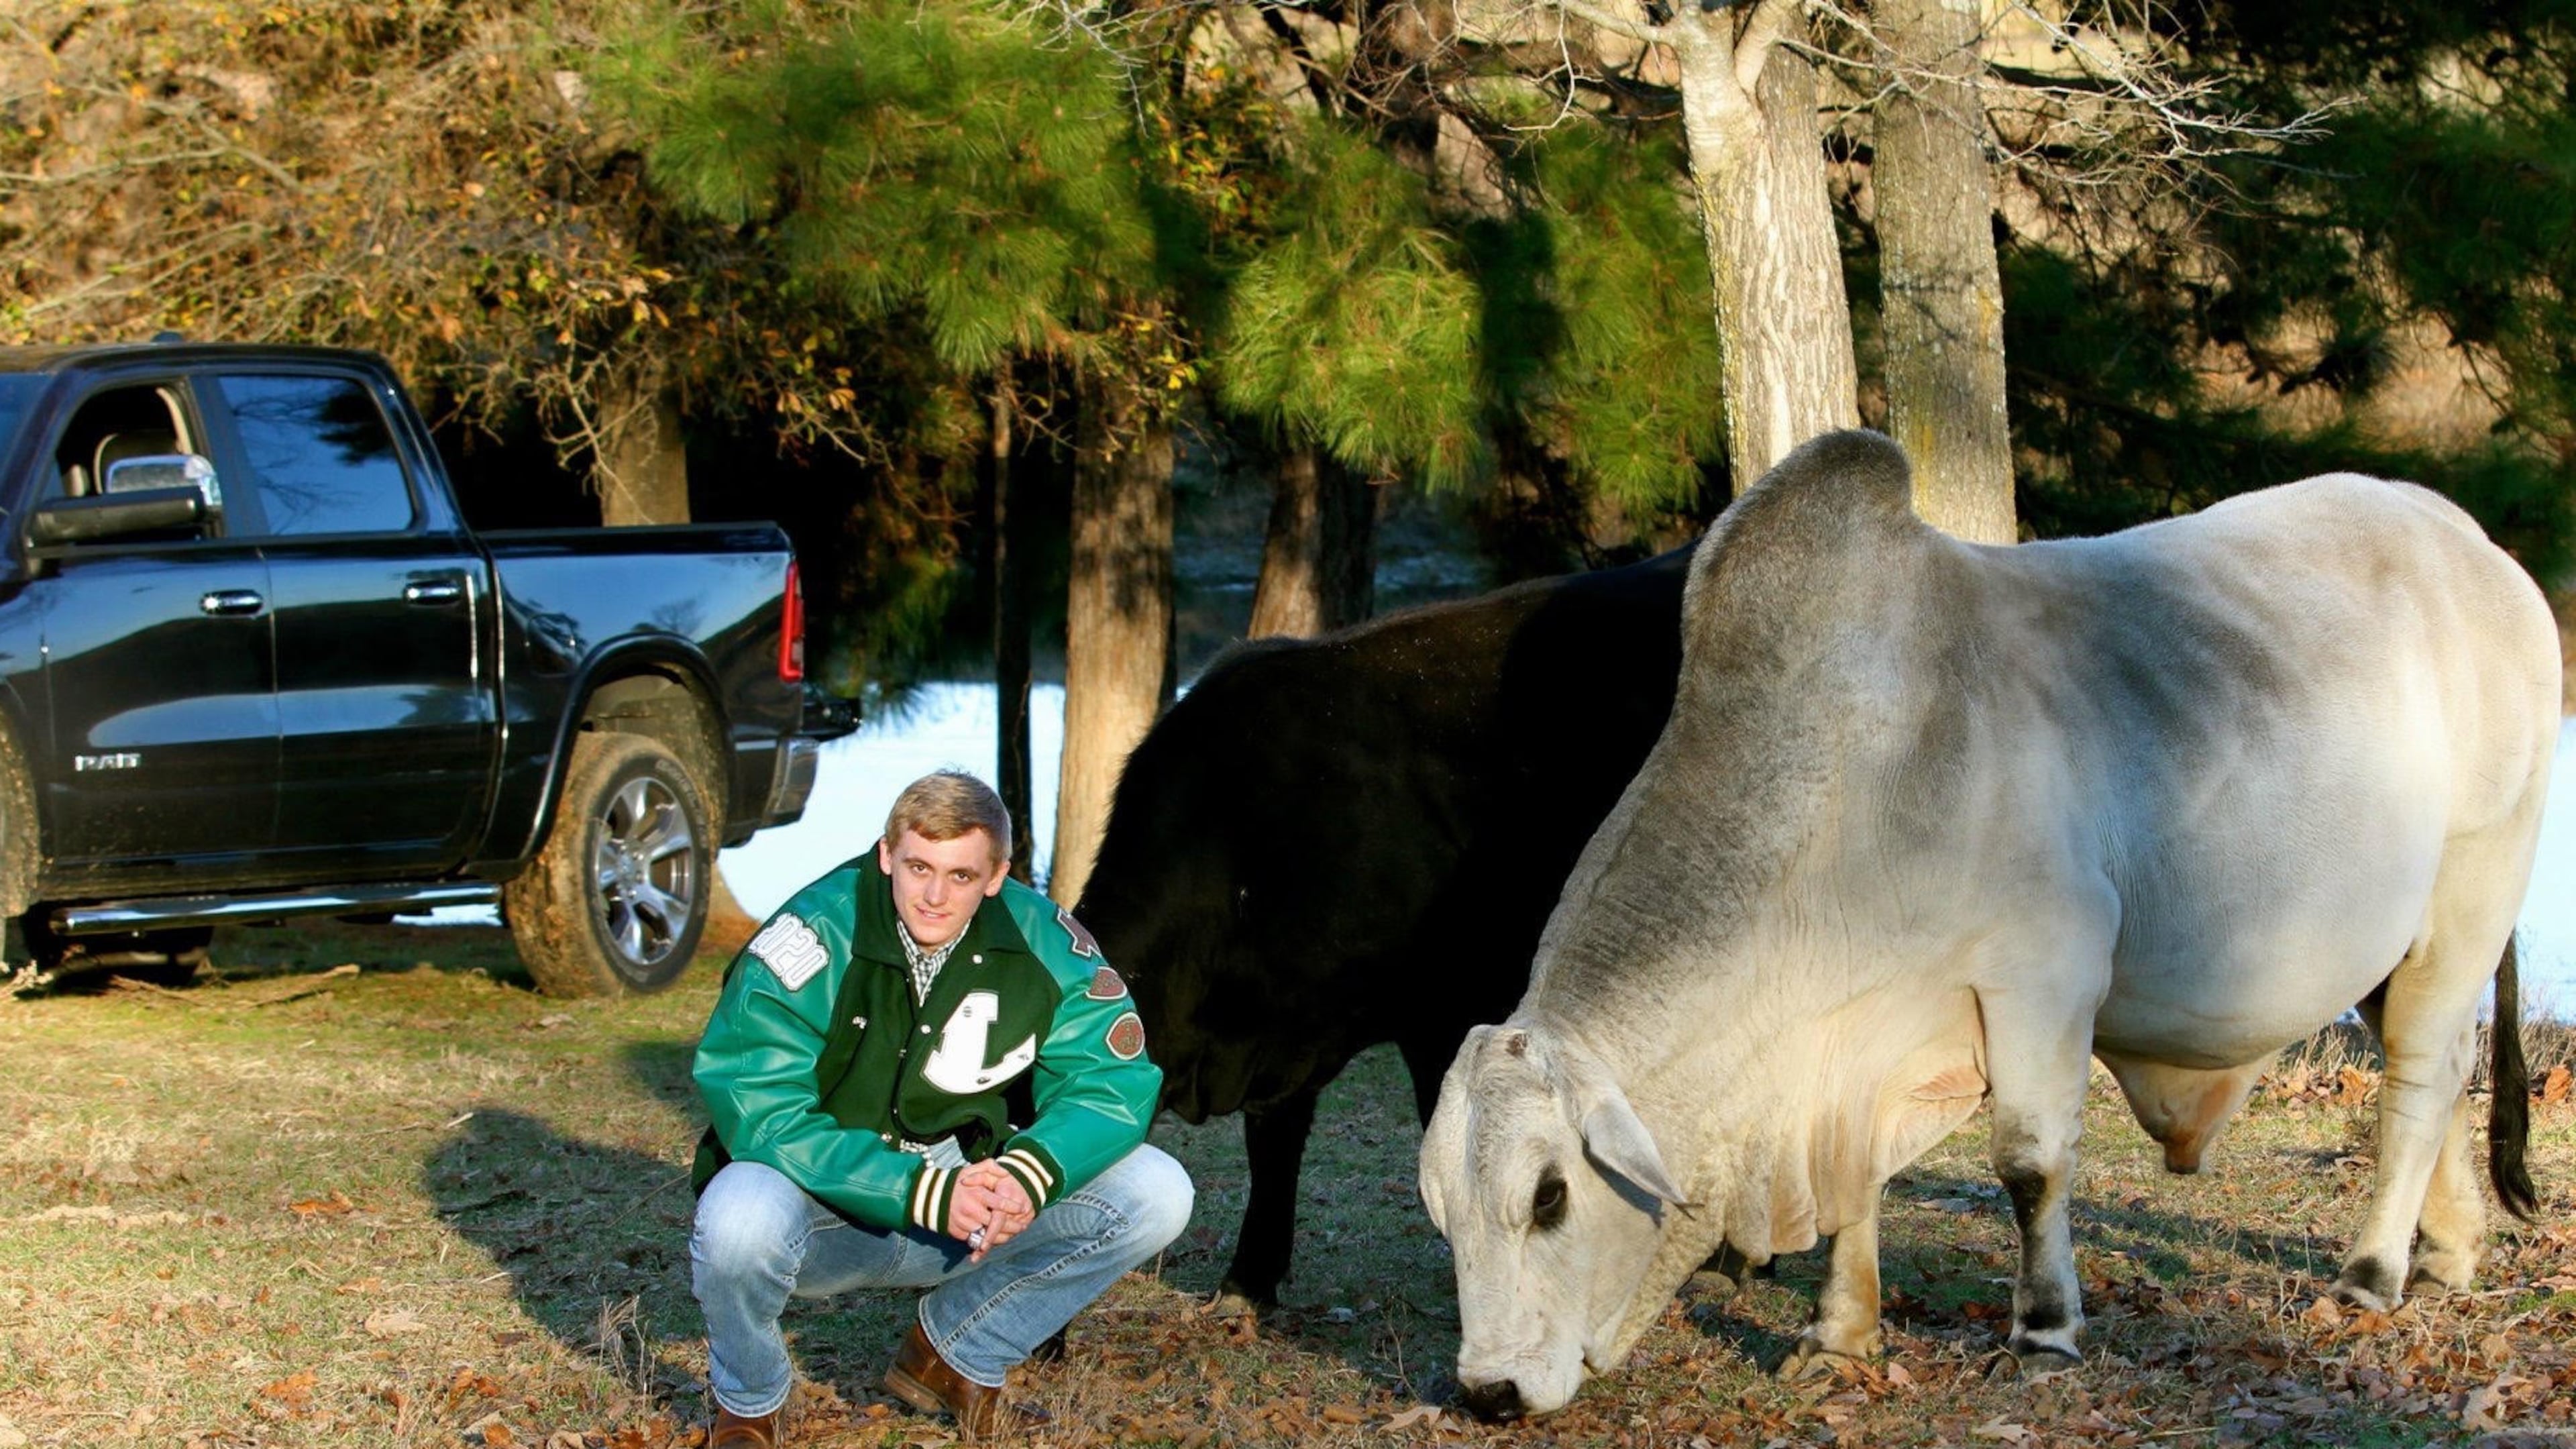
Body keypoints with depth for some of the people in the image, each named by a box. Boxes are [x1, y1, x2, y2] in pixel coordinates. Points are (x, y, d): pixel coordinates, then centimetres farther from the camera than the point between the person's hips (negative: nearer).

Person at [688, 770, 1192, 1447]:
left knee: (1156, 1194, -12)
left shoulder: (1043, 943, -8)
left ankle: (954, 1356, 7)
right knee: (744, 1221, -39)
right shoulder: (814, 938, -21)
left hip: (964, 1198, 4)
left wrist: (1030, 1171, -31)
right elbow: (760, 1112, -26)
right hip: (826, 1207, -4)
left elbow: (1111, 1078, -9)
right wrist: (923, 1194, -33)